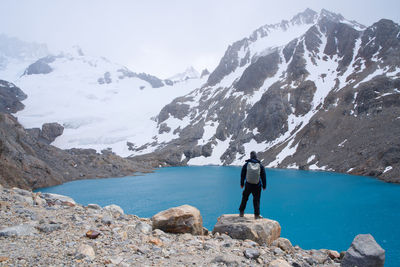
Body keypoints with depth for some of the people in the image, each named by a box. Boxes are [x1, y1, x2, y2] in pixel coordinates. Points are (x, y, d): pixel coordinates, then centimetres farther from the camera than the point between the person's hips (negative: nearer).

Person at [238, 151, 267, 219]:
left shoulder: (246, 165, -4)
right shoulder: (260, 165, -4)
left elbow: (242, 175, 4)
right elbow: (263, 177, 1)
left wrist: (242, 184, 16)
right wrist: (264, 186, 12)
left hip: (248, 185, 1)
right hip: (257, 186, 0)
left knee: (244, 198, 17)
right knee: (256, 200, 9)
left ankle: (241, 212, 23)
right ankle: (256, 215, 11)